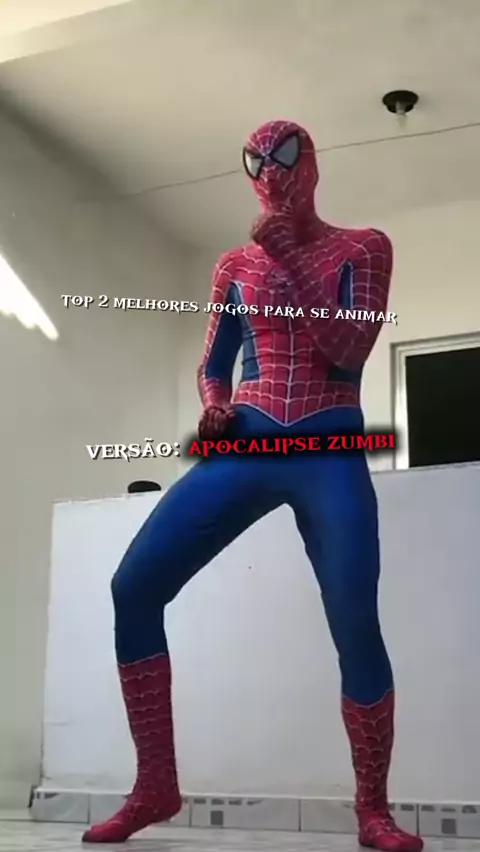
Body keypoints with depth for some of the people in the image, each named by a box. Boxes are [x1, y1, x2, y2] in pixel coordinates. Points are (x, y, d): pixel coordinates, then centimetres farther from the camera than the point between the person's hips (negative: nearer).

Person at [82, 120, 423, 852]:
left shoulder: (363, 249, 8)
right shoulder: (235, 264, 17)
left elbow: (349, 354, -6)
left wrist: (287, 261, -10)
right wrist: (213, 404, -3)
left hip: (329, 454, -3)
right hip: (247, 447, 4)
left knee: (356, 627, -18)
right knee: (133, 588, -10)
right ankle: (155, 787, 3)